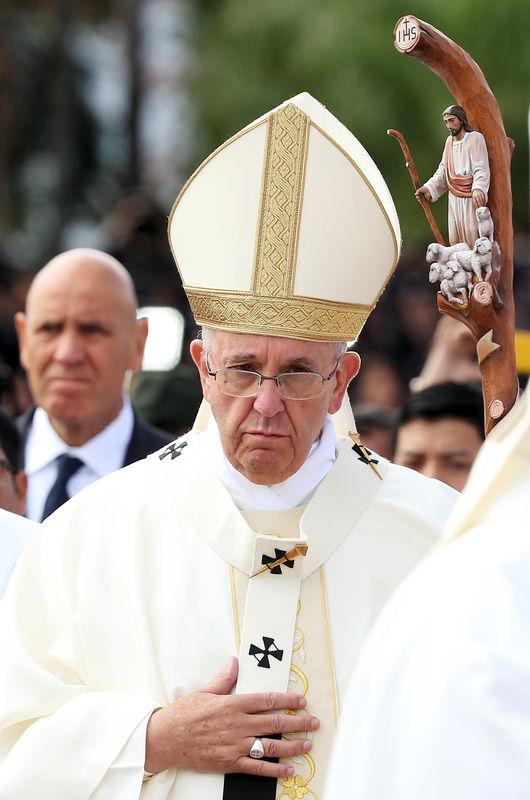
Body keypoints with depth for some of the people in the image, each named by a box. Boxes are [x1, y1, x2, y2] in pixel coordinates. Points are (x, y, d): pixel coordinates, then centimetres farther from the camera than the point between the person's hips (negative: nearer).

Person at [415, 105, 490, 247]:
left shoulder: (475, 138, -9)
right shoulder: (449, 141, 13)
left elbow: (481, 169, -18)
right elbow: (443, 171, 17)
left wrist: (478, 189, -35)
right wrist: (428, 188, 4)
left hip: (471, 197, -7)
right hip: (454, 197, 7)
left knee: (472, 237, -9)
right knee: (455, 240, 5)